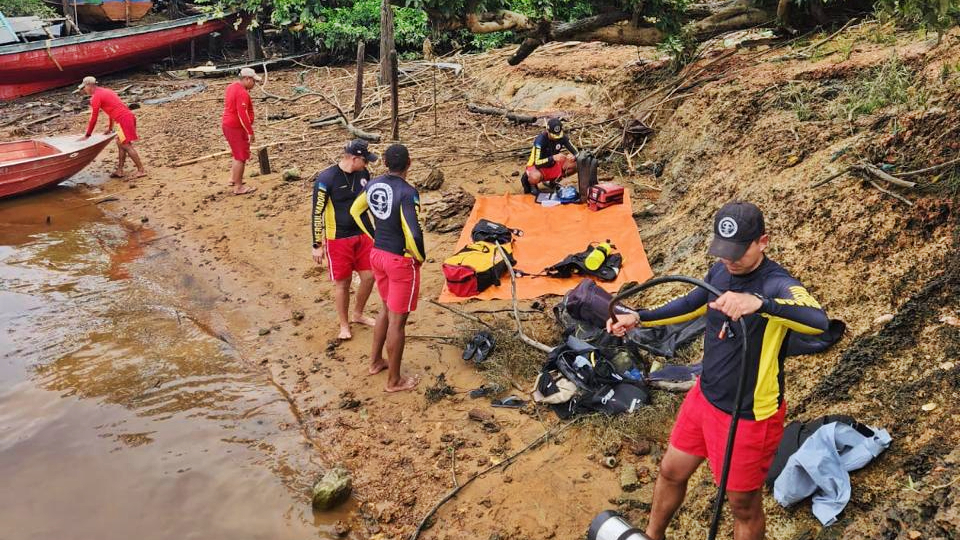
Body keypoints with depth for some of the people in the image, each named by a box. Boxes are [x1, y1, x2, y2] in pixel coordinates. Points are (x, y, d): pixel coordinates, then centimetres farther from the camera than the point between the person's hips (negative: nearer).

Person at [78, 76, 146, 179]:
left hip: (123, 119, -9)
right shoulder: (106, 91, 24)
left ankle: (141, 170, -8)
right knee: (120, 143, 14)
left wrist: (87, 135, 7)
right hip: (129, 116, 9)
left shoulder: (96, 97, -3)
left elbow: (93, 118, -2)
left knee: (126, 145, -7)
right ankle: (119, 171, 16)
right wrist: (110, 127, 40)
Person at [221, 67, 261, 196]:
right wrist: (250, 132, -24)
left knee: (238, 153, 25)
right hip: (236, 128, -10)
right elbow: (243, 115, -27)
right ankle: (238, 187, 0)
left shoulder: (232, 86, 9)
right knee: (241, 156, -4)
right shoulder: (242, 93, -22)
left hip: (228, 125, 10)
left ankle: (233, 179, 35)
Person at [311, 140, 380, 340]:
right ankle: (344, 325, 23)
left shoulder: (363, 173, 0)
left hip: (363, 235, 6)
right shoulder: (326, 178, -19)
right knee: (342, 283, 4)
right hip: (338, 239, -5)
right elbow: (317, 213, -14)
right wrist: (317, 245, -12)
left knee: (369, 276, 8)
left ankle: (358, 314, 33)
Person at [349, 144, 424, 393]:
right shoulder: (407, 192, -24)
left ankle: (376, 361, 40)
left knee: (387, 308, 27)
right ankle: (394, 380, 17)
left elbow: (356, 210, 17)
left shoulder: (373, 184, 0)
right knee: (398, 320, 5)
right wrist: (420, 256, -11)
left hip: (377, 254, 8)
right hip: (401, 261, -7)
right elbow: (413, 233, -30)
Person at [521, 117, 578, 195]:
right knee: (535, 177, -42)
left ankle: (553, 180, 8)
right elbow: (537, 163, -34)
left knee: (576, 165, -13)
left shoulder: (562, 137, -12)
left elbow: (576, 153, -10)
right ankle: (530, 182, -2)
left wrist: (573, 157, -36)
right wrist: (553, 158, -48)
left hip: (552, 166, 6)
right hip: (538, 167, -6)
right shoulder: (540, 140, -27)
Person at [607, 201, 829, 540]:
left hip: (748, 415, -7)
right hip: (704, 396, 7)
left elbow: (818, 322, -47)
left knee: (743, 504, 14)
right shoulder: (721, 271, -4)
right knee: (671, 472, 24)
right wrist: (638, 318, 6)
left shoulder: (778, 285, -27)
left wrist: (759, 303, -62)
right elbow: (694, 304, 15)